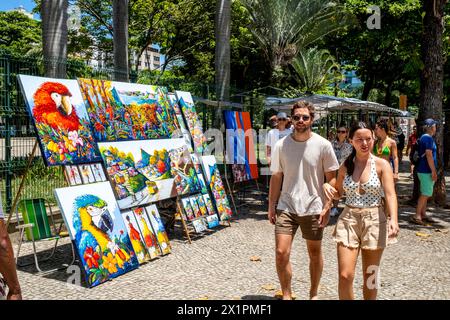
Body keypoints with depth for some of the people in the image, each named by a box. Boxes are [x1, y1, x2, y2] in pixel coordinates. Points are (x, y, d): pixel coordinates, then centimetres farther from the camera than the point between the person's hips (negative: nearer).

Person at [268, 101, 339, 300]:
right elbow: (276, 177, 6)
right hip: (286, 207, 1)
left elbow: (331, 178, -1)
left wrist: (327, 207, -7)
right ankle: (286, 295, 17)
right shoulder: (281, 145, -1)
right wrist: (271, 206, 4)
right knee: (281, 253, -6)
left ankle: (313, 294, 34)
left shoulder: (323, 145, -6)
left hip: (313, 208, 0)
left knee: (315, 253, 13)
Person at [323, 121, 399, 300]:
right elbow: (338, 193, 16)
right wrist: (327, 186, -8)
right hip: (348, 220, 2)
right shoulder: (345, 166, 4)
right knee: (345, 275, -5)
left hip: (374, 221, -2)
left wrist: (393, 219, -32)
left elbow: (390, 195, -14)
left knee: (370, 277, 11)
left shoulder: (382, 164, -5)